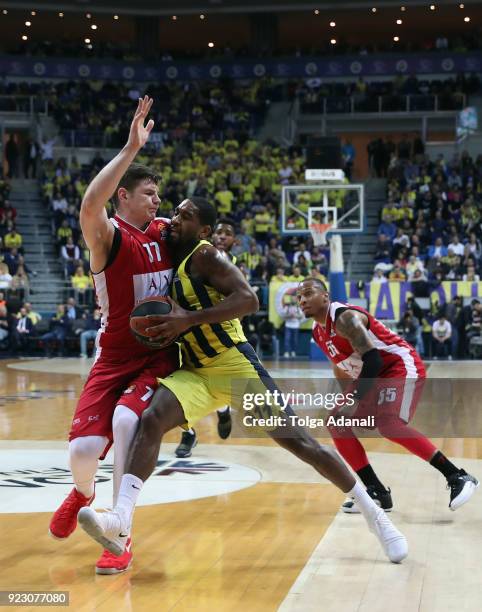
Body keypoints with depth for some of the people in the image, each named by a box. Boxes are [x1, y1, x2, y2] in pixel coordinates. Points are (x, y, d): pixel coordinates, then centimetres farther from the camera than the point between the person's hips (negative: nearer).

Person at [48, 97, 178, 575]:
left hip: (160, 356, 2)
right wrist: (131, 149, -40)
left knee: (126, 420, -28)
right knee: (83, 450, -14)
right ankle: (82, 493, 28)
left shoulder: (166, 232, 3)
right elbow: (88, 207, -38)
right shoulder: (108, 235, -13)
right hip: (115, 358, -2)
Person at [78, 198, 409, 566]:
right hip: (196, 372, 7)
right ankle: (121, 522, -30)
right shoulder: (171, 261, 13)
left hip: (236, 366, -7)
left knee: (299, 442, -5)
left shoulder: (205, 255, -12)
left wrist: (189, 319, -30)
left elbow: (248, 300, -26)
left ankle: (374, 513, 9)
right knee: (152, 419, -20)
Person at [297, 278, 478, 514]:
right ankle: (378, 493, 3)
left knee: (388, 424, -30)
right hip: (376, 376, 10)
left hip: (402, 366, -10)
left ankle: (457, 477, -22)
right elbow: (341, 365, 24)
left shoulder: (344, 317, -20)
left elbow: (372, 359, -29)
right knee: (337, 425, 2)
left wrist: (354, 399, -27)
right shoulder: (318, 331, 9)